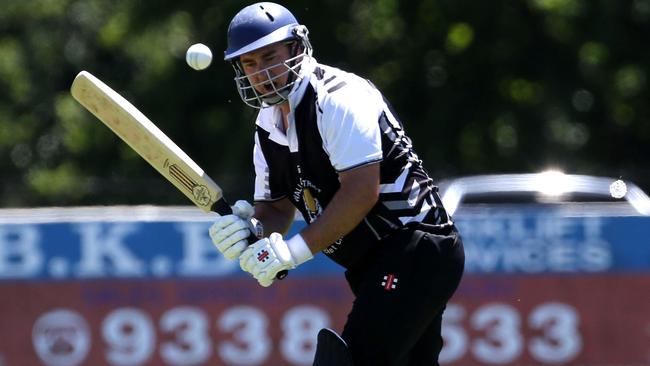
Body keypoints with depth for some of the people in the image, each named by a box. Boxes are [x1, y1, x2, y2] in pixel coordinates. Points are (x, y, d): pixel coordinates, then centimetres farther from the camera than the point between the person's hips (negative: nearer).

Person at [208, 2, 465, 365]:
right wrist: (248, 228, -9)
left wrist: (294, 249, -25)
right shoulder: (269, 126, 12)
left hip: (416, 250, -10)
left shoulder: (339, 97, -17)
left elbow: (361, 192, -25)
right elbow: (277, 208, 15)